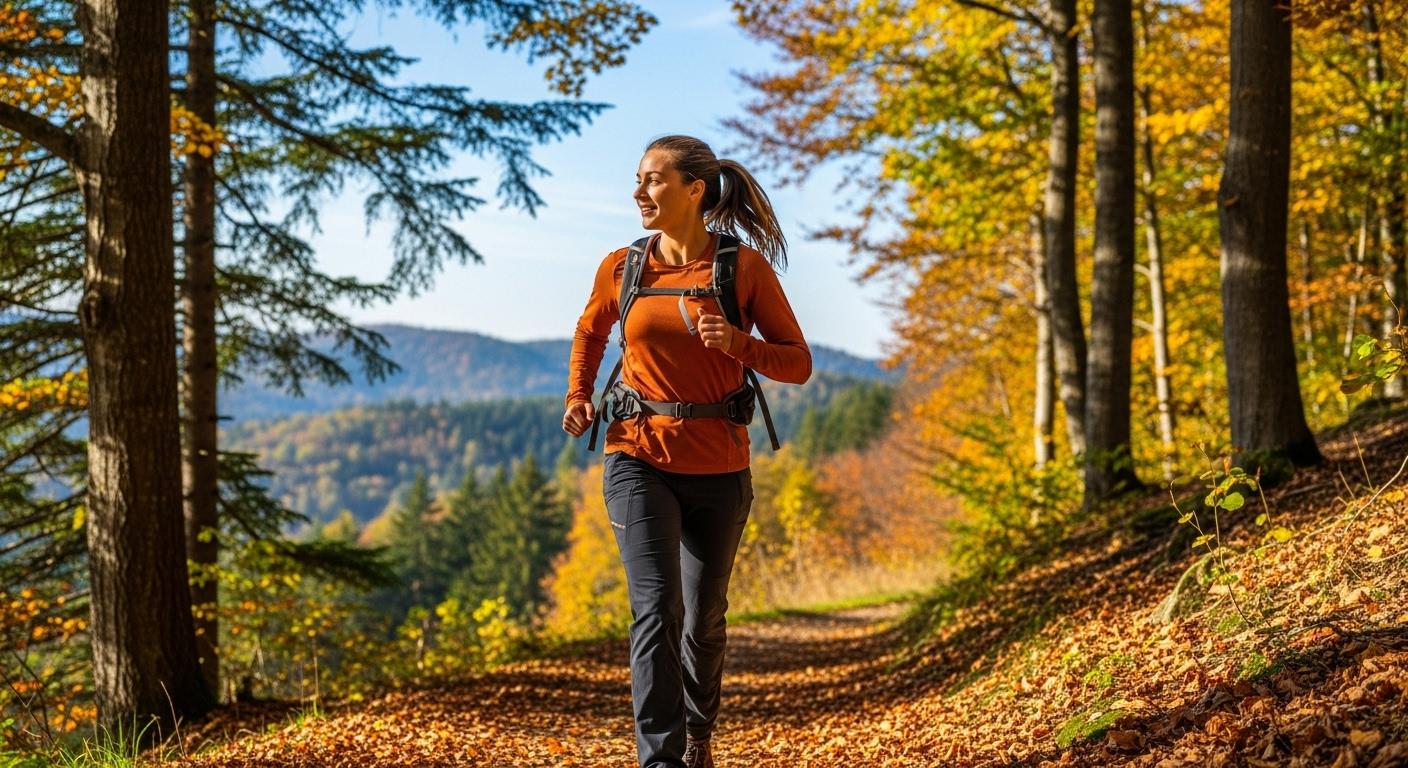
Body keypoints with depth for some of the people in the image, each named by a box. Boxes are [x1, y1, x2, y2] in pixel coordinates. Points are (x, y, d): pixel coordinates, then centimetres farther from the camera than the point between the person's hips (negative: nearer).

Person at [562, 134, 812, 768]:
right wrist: (578, 397, 6)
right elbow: (589, 334, 22)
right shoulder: (620, 268, 1)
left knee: (704, 616, 14)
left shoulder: (745, 267, -6)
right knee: (657, 607, -16)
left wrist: (737, 345, -21)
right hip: (639, 461, 0)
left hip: (718, 470, 0)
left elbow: (797, 362, -3)